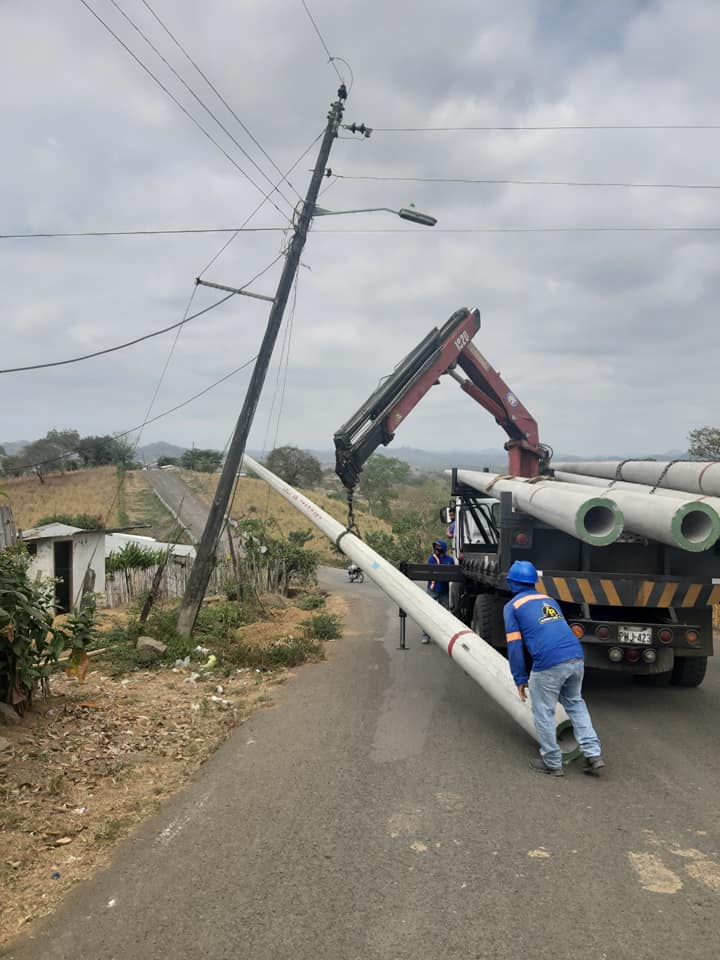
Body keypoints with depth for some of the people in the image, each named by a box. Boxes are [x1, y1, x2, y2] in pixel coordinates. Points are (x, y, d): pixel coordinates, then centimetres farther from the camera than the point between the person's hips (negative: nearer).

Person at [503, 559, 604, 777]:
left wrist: (520, 679, 8)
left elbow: (514, 646, 2)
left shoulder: (512, 606, 9)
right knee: (575, 703, 25)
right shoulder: (548, 600, 27)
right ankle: (594, 755, 19)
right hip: (576, 656, 6)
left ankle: (552, 763, 20)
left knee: (543, 713, 11)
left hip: (549, 663, -6)